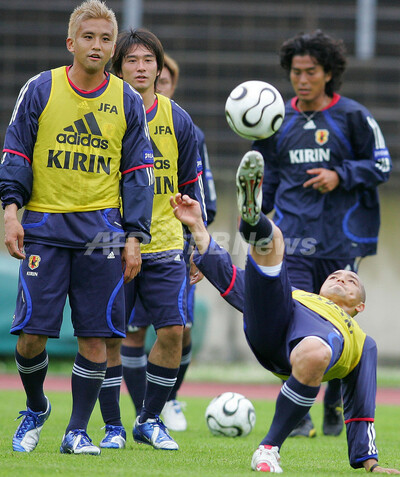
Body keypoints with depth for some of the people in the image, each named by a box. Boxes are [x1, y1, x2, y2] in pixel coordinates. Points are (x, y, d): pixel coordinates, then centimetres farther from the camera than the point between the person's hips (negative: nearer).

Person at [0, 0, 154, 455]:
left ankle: (77, 431, 10)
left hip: (101, 229, 1)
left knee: (95, 337, -2)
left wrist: (134, 236, 4)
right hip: (45, 226, -1)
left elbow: (138, 173, 10)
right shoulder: (40, 90, 1)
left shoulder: (127, 101, 7)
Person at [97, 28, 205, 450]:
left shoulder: (177, 120, 7)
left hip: (164, 245, 2)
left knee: (172, 330, -6)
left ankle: (150, 420, 11)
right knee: (109, 336, -2)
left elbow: (191, 186, 14)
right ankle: (112, 426, 11)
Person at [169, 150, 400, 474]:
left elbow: (361, 407, 30)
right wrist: (197, 228, 32)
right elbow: (229, 279, 39)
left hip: (322, 337, -1)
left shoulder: (362, 341, 40)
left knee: (314, 354, -41)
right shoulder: (297, 295, 45)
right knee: (270, 236, -15)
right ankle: (251, 213, -54)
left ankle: (270, 448, -22)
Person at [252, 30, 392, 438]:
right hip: (293, 238, 1)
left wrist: (340, 176, -11)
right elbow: (267, 174, 21)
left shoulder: (353, 117, 0)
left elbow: (381, 166, 3)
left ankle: (335, 406, 26)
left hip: (341, 237, -1)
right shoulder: (278, 121, 9)